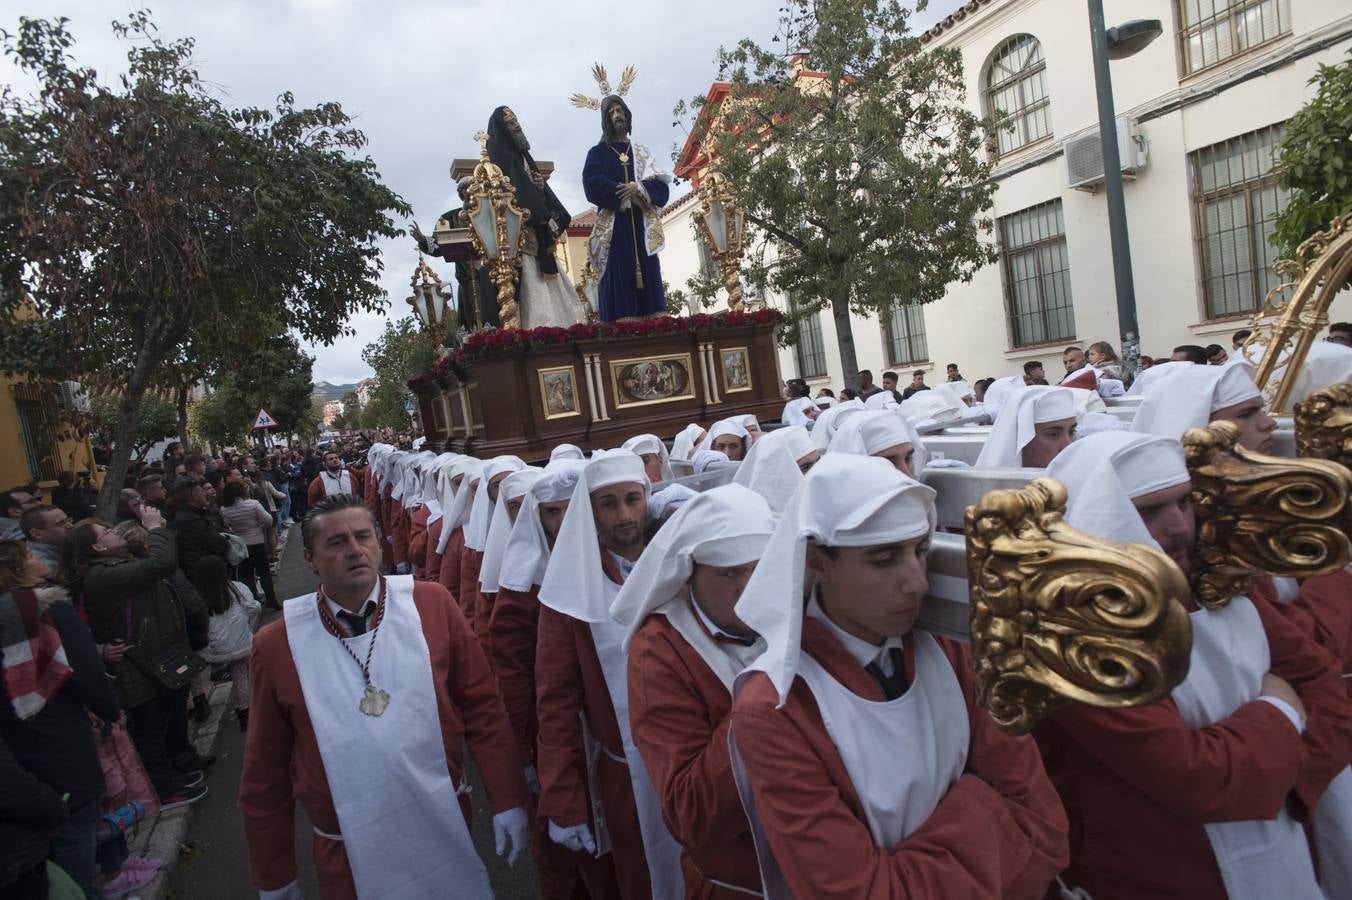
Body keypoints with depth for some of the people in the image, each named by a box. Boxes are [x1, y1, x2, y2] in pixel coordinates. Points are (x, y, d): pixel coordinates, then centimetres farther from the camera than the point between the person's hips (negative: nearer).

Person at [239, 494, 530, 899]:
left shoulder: (432, 604, -10)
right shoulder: (277, 643, -9)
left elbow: (482, 705, -4)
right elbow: (265, 771, 1)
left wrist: (507, 800, -3)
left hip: (445, 824, 1)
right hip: (349, 850, 0)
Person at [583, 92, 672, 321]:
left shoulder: (642, 152, 22)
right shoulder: (597, 153, 13)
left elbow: (662, 188, 8)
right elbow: (593, 186, -5)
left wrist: (639, 188, -11)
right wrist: (625, 196, -9)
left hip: (643, 228, 3)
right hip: (614, 229, -3)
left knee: (649, 282, -5)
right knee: (619, 287, -12)